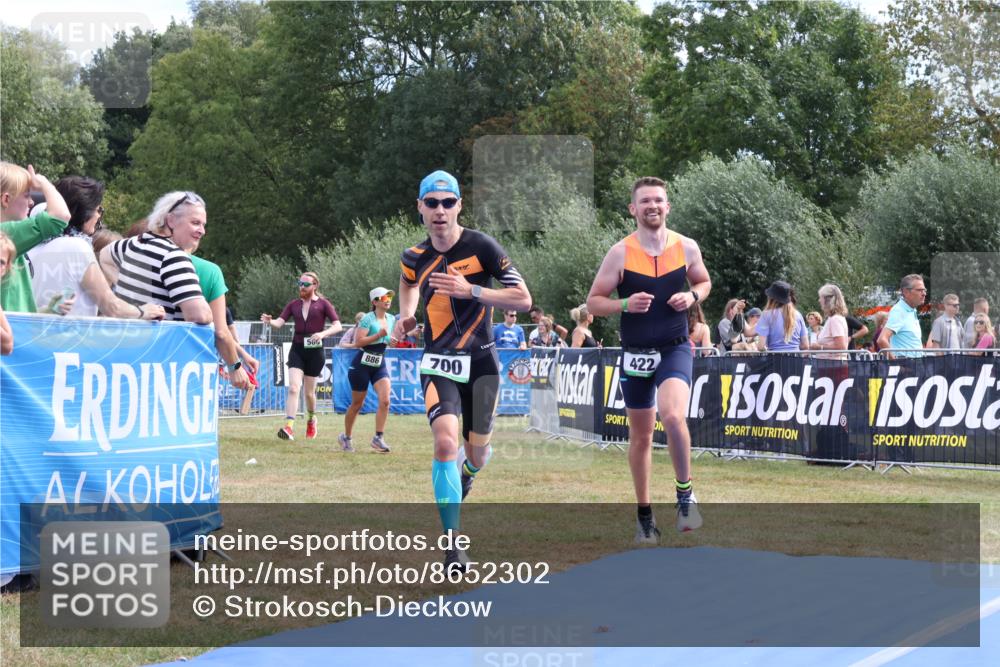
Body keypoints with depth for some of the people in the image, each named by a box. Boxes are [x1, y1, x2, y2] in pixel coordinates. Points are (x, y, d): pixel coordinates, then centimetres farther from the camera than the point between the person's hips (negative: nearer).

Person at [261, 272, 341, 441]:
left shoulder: (323, 304, 0)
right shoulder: (294, 304, 9)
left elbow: (337, 326, -7)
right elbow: (280, 322, -2)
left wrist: (323, 333, -25)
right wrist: (269, 321, -24)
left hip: (315, 351, -2)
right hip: (297, 350, 2)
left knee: (309, 392, 8)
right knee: (293, 388, -15)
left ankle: (311, 420, 36)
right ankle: (289, 427, -24)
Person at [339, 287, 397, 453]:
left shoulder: (391, 319, 6)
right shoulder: (368, 319, -14)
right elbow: (358, 342, -22)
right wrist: (378, 335, -27)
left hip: (380, 365, 5)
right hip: (362, 365, -5)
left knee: (385, 400, -16)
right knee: (357, 404, 6)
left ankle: (378, 438, -11)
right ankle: (346, 437, 25)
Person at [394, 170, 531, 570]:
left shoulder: (481, 246, -10)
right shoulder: (414, 257, 2)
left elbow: (523, 300, -13)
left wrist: (470, 289, -23)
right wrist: (406, 315, 10)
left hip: (480, 362, -1)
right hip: (438, 363, 1)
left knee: (476, 454, 6)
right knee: (445, 442, -21)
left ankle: (468, 470, 48)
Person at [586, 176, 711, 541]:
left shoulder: (687, 248, -1)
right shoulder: (620, 253, -6)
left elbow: (704, 282, 16)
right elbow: (593, 301, -2)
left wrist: (692, 296, -6)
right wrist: (625, 304, -20)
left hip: (675, 349, -1)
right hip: (636, 353, 1)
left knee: (673, 416, -26)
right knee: (641, 435, 10)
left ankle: (685, 493, -6)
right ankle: (644, 513, 24)